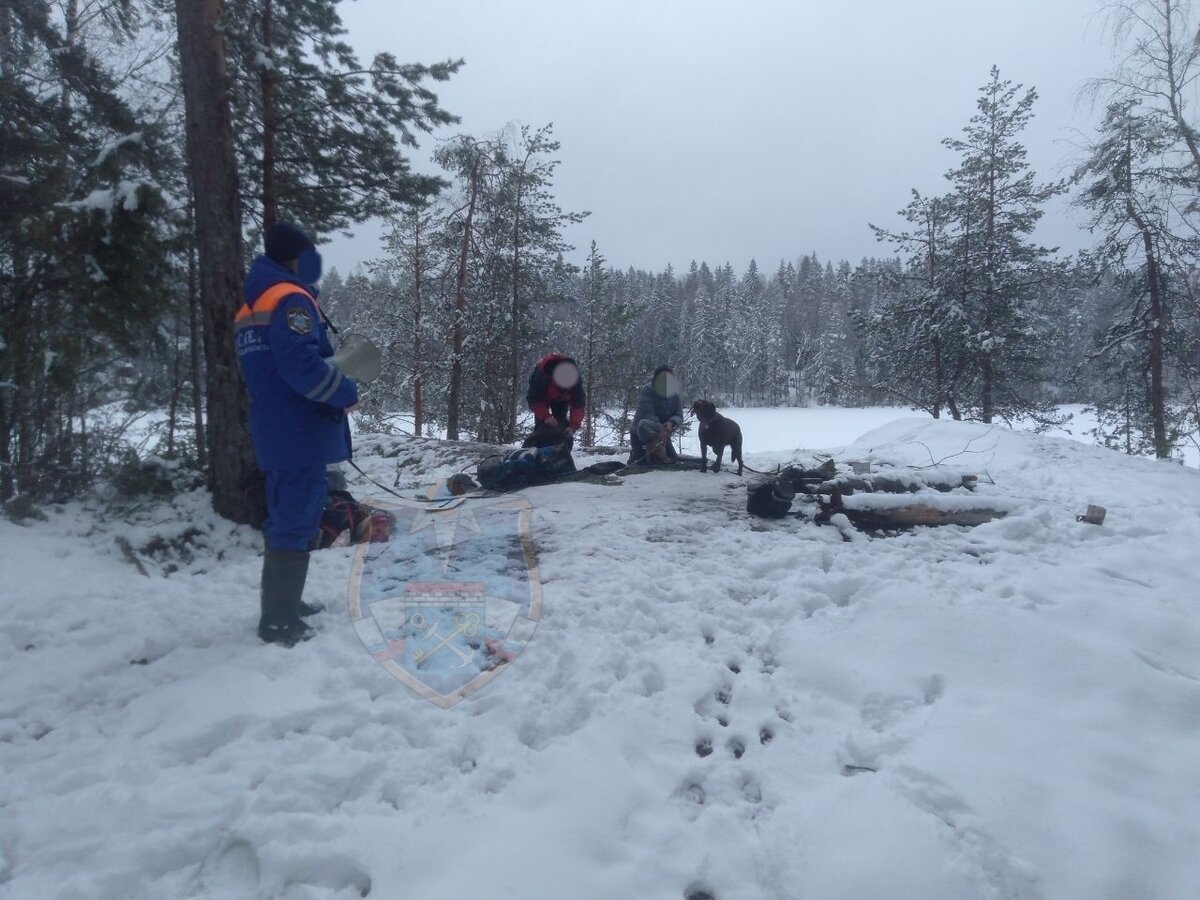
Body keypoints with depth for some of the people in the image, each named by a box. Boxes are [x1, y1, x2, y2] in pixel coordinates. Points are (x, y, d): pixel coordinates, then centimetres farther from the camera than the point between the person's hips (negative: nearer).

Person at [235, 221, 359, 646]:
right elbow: (302, 364, -24)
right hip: (300, 432, -10)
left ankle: (281, 604, 29)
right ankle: (280, 621, -1)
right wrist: (347, 392, -11)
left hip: (272, 432, 10)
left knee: (285, 518, 18)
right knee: (296, 522, -5)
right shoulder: (291, 300, -12)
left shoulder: (250, 308, 19)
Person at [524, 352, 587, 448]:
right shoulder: (541, 375, -43)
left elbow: (579, 404, -28)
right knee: (541, 425, -14)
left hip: (561, 400, 2)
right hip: (541, 398, -2)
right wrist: (545, 416, -41)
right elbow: (533, 399, -30)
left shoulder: (576, 379, -35)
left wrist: (573, 426, -40)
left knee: (562, 425, -6)